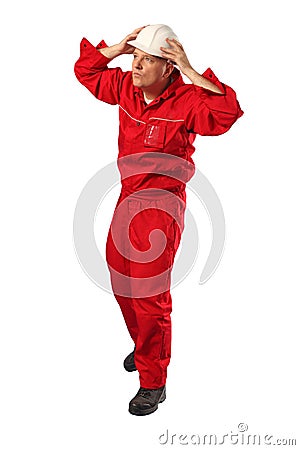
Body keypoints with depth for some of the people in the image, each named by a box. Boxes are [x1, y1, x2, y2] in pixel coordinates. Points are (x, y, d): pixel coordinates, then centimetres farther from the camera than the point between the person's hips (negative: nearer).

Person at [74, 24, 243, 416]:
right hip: (128, 199, 8)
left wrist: (190, 72, -31)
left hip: (161, 207, -7)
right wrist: (116, 48, 0)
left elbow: (227, 114, -33)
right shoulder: (125, 87, 3)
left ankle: (153, 384, 11)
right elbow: (86, 71, 16)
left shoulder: (187, 100, -16)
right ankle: (144, 346, 46)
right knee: (122, 284, 20)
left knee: (150, 296, -4)